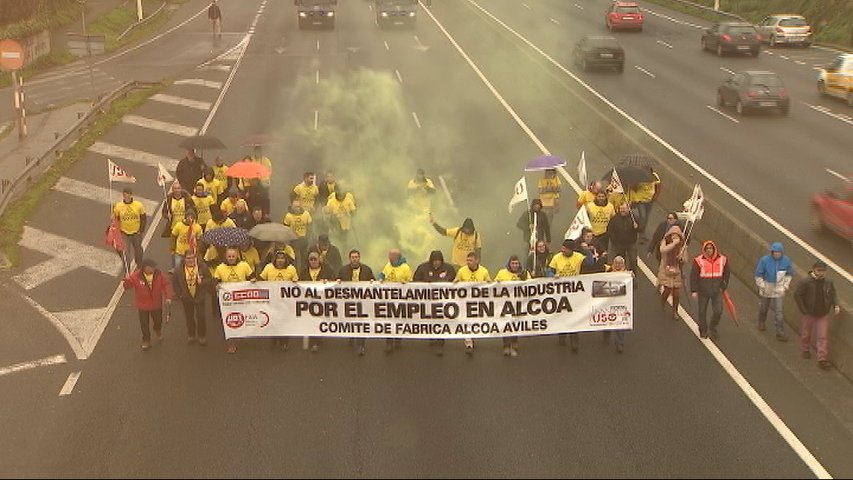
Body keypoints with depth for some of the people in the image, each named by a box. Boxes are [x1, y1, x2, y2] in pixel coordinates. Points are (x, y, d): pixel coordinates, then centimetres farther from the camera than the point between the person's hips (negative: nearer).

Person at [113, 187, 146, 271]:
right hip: (124, 233, -1)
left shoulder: (139, 205, -11)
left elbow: (144, 219, 0)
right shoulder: (118, 206, -12)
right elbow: (115, 219, 1)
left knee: (138, 252, 17)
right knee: (124, 253, -6)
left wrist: (141, 231, -5)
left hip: (136, 233, 1)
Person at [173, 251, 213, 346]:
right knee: (189, 317, 15)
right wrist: (179, 294, -5)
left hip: (199, 296, -1)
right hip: (186, 298, 2)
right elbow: (176, 283, 1)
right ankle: (191, 335, 34)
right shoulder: (179, 270, -12)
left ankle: (202, 336, 20)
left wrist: (202, 282, -27)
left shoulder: (203, 267, -16)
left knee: (201, 316, 3)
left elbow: (210, 280, -9)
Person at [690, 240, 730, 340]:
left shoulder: (722, 260, -3)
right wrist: (694, 290, -9)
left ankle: (712, 328, 23)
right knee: (702, 311, 11)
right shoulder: (699, 261, -10)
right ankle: (703, 331, 31)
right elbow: (693, 276, -6)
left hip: (717, 291, 1)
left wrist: (723, 287, 7)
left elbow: (726, 274, 9)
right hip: (703, 291, -1)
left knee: (718, 311, -4)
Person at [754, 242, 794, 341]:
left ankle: (780, 333, 3)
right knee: (763, 308, 22)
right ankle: (761, 322, 50)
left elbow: (789, 273, 4)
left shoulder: (786, 260, -12)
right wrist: (762, 286, -10)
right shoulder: (764, 260, -20)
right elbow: (758, 274, -10)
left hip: (779, 291, 0)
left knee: (779, 312, -4)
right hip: (766, 289, 0)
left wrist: (786, 286, -1)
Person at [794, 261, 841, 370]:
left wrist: (836, 305, -7)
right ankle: (805, 350, 43)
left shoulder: (828, 282, -5)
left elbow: (833, 294, 10)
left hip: (823, 315, 2)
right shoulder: (806, 282, -18)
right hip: (809, 314, -2)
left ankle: (822, 359, 3)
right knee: (806, 333, 17)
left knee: (823, 337, -1)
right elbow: (797, 294, -13)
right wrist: (803, 310, -15)